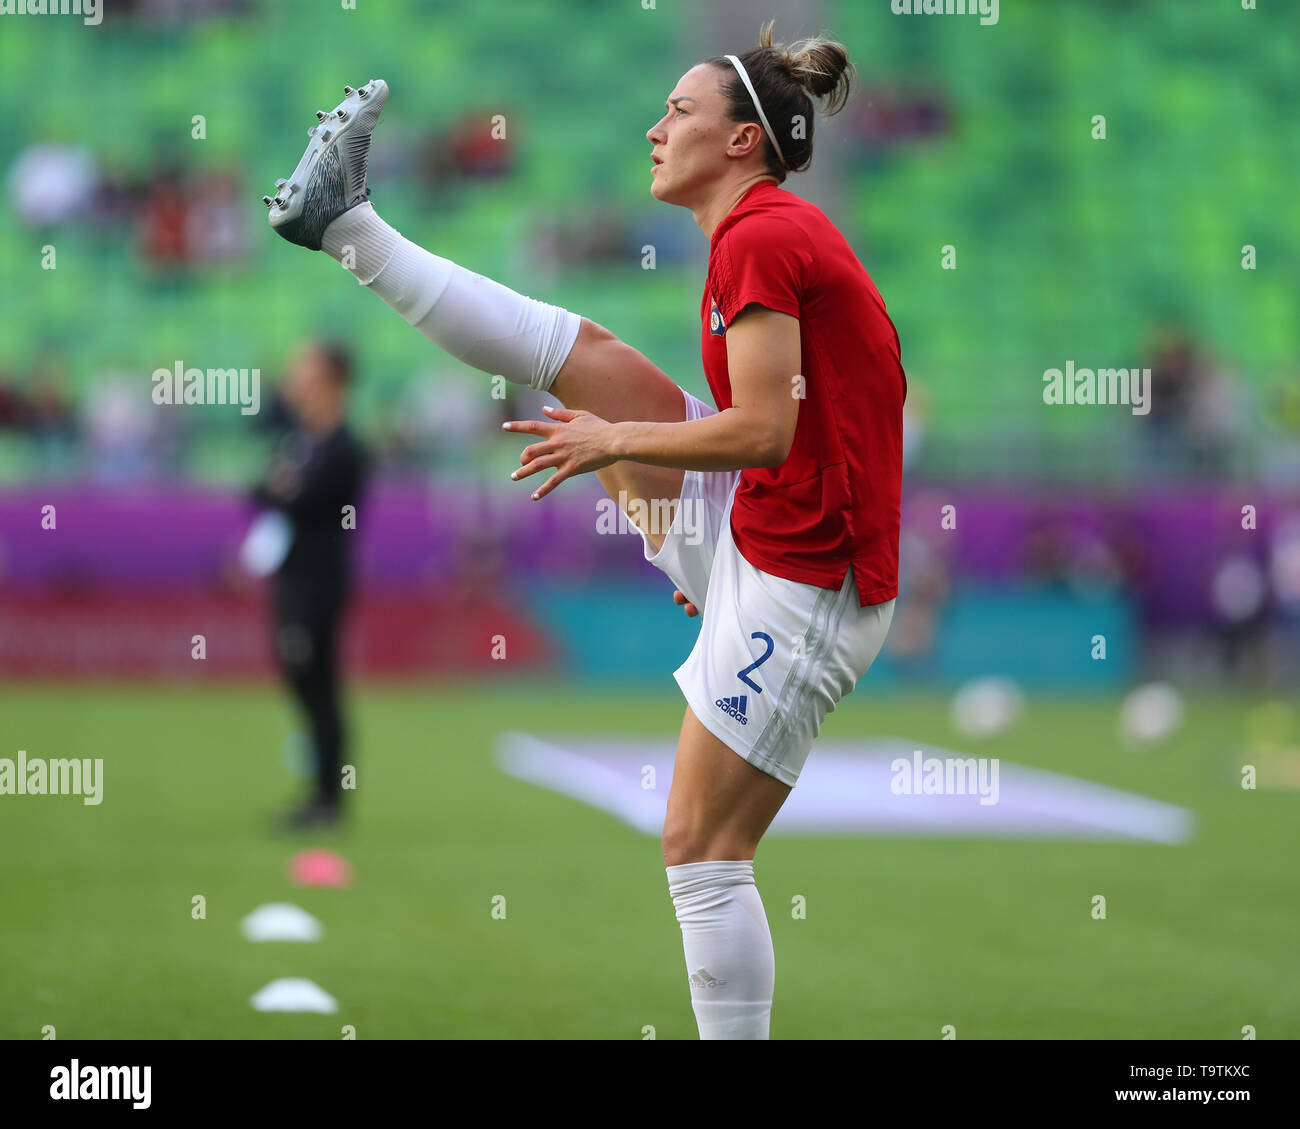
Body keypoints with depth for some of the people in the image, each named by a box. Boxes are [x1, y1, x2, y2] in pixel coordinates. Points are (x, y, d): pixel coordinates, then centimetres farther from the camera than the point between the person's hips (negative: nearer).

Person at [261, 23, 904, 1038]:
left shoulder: (758, 239, -18)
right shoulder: (784, 232, 12)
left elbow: (765, 432, -24)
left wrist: (614, 441, -12)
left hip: (798, 593, -9)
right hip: (754, 543, 9)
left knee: (702, 851, -6)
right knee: (584, 357, 8)